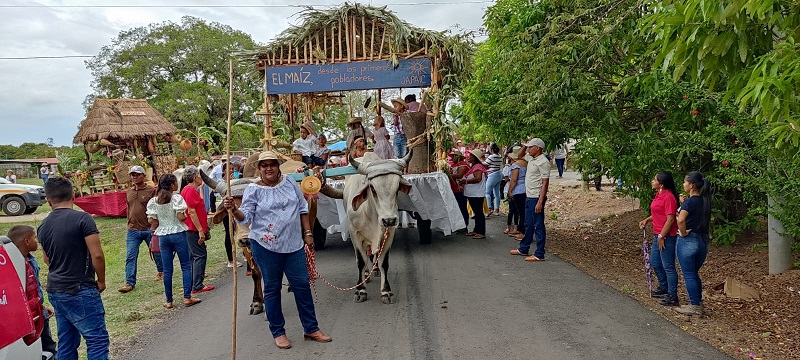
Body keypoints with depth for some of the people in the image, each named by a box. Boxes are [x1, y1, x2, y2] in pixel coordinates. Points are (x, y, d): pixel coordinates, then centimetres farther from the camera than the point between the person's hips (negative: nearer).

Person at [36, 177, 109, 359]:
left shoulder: (43, 226, 7)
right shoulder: (82, 219, -14)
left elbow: (47, 259, 19)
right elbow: (97, 255, -17)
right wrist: (101, 281, -4)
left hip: (55, 291, 7)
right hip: (80, 291, -7)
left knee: (66, 344, 14)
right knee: (97, 340, -3)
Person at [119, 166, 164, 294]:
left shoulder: (151, 191, -7)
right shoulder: (129, 192, 9)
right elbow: (129, 209, 20)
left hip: (149, 229, -4)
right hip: (133, 231, 4)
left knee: (156, 252, 15)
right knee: (130, 257, -2)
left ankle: (161, 271, 38)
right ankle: (130, 282, 1)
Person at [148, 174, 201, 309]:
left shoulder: (153, 201, 4)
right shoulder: (177, 198, -9)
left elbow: (151, 220, 2)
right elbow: (181, 217, -16)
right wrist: (186, 215, 5)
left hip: (162, 236, 4)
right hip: (178, 233, -4)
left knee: (167, 270, 9)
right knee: (186, 266, 6)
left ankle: (169, 301, 14)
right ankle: (187, 297, 3)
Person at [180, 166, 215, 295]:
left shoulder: (189, 190, 16)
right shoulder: (191, 190, -16)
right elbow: (191, 212, -22)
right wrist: (200, 230, -22)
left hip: (191, 229, 11)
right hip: (194, 229, -11)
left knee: (195, 255, 16)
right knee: (200, 255, -7)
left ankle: (193, 284, 24)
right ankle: (197, 286, -5)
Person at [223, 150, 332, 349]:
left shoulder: (290, 183, 5)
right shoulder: (253, 190, -4)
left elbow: (302, 209, 11)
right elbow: (246, 217, -9)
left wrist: (307, 233, 8)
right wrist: (234, 209, -30)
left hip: (294, 244, 3)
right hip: (266, 246, -3)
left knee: (302, 285, 7)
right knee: (272, 288, 7)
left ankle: (311, 329, 19)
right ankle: (278, 332, 20)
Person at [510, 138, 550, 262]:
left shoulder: (543, 162, -17)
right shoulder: (531, 158, 11)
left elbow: (545, 183, -20)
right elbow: (520, 155, 32)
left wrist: (540, 202, -24)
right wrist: (525, 145, 11)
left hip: (536, 198, -10)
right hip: (529, 197, 10)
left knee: (538, 226, -3)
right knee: (528, 225, 19)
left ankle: (539, 254, 3)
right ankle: (523, 249, 30)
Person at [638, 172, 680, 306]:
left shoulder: (669, 197, -21)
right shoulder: (659, 195, 9)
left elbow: (670, 220, -22)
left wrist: (662, 236, -19)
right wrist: (647, 220, 8)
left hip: (667, 237, -10)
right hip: (658, 235, 10)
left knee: (668, 266, -2)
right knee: (654, 262, 21)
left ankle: (672, 297, 8)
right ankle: (663, 288, 38)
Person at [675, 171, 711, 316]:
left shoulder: (689, 202, -18)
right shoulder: (705, 201, 6)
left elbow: (681, 220, -35)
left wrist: (683, 232, -18)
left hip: (688, 241, -8)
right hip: (702, 240, 8)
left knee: (689, 275, 4)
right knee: (694, 274, 20)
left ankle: (694, 306, 10)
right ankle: (698, 303, 26)